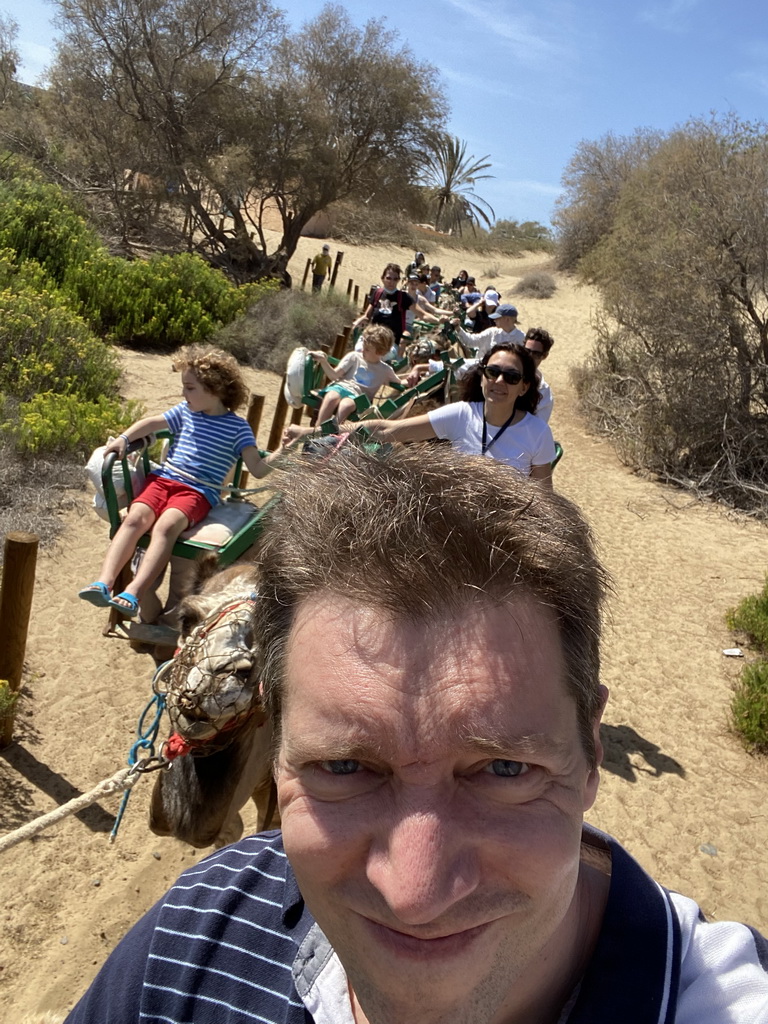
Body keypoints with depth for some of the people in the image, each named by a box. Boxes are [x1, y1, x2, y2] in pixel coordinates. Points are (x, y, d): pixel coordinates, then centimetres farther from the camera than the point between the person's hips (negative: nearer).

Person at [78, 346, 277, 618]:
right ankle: (104, 583, -33)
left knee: (165, 526, -32)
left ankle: (132, 594, -42)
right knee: (135, 518, -24)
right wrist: (123, 439, 3)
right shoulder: (185, 412, 19)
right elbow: (152, 422, 19)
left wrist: (280, 454, -21)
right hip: (163, 479, 5)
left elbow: (257, 468, -5)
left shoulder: (237, 427, 3)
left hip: (198, 491, -5)